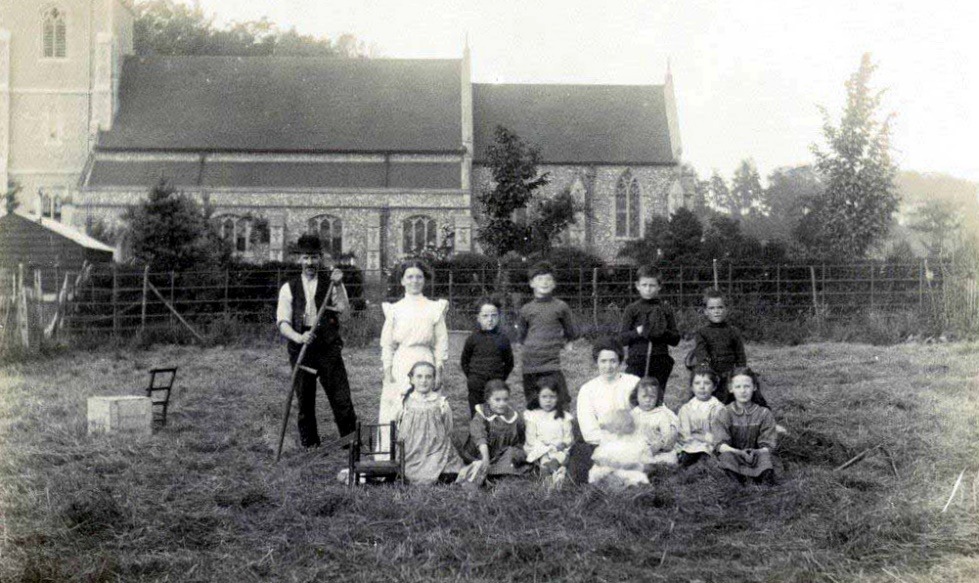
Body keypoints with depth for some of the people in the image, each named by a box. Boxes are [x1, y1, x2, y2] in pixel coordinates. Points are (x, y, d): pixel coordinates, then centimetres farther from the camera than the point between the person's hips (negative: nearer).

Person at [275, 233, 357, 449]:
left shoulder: (330, 285, 8)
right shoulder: (289, 288, 7)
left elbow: (343, 308, -8)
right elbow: (282, 322, -1)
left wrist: (338, 285, -22)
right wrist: (299, 337, -20)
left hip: (328, 350, -1)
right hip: (301, 350, 1)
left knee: (342, 399, -5)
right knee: (305, 401, 8)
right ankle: (309, 445, 21)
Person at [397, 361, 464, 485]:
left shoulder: (441, 403, -1)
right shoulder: (406, 402, 2)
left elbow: (448, 432, 7)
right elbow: (399, 431, 8)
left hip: (436, 452, -1)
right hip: (411, 455, 1)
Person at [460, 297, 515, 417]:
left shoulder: (503, 339, 1)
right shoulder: (473, 338, -1)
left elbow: (509, 362, 10)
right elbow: (464, 361, 8)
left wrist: (502, 378, 3)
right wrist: (471, 376, 2)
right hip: (476, 387, 0)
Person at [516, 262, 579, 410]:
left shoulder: (561, 307, 2)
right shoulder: (526, 310, 7)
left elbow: (571, 333, 12)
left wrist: (556, 343, 8)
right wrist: (533, 346, 8)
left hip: (552, 364, -2)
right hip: (529, 364, 2)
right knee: (533, 407, 7)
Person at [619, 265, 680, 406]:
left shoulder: (666, 309, 8)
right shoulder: (632, 309, 4)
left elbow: (676, 339, 6)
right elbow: (622, 338, 0)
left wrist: (663, 332, -12)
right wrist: (638, 331, -15)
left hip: (660, 362, 1)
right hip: (637, 361, -1)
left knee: (656, 401, 7)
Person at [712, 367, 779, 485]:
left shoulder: (764, 413, 4)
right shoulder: (725, 413, 2)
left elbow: (768, 445, -1)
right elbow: (721, 445, -8)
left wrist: (757, 452, -24)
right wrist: (739, 452, -28)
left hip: (756, 456, 1)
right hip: (733, 454, 0)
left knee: (764, 456, -31)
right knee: (726, 456, -33)